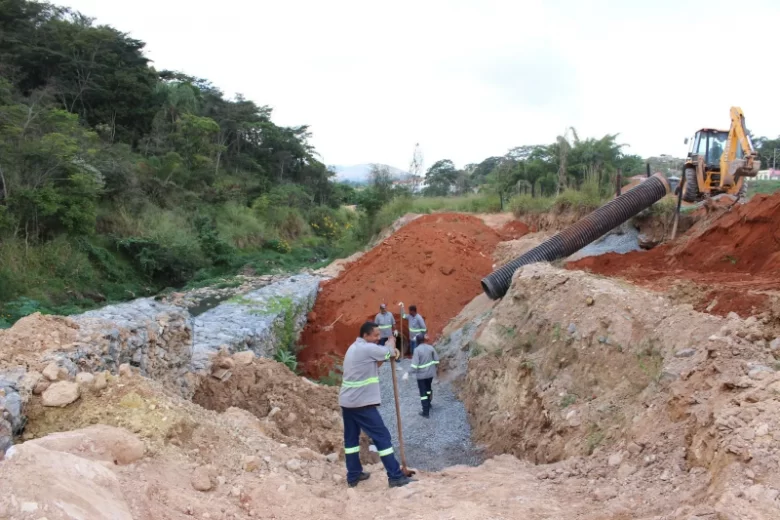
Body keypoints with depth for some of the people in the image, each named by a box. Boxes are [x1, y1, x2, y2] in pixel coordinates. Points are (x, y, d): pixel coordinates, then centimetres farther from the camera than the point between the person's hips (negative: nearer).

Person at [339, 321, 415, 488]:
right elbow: (389, 351, -5)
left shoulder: (355, 348, 15)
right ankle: (395, 477, 1)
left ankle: (353, 476, 21)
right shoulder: (367, 348, -16)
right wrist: (391, 341, 16)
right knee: (382, 437, -3)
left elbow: (376, 363, 18)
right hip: (361, 403, -10)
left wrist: (389, 352, 6)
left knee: (351, 438, 15)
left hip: (346, 401, 10)